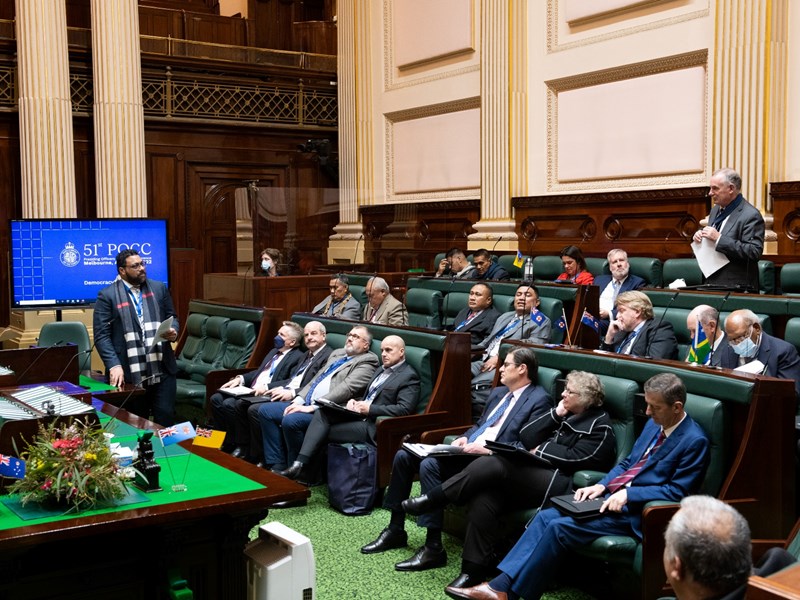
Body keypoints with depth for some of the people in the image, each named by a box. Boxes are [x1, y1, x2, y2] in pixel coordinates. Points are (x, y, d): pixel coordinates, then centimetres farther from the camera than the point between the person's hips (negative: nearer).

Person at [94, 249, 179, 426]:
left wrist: (173, 331, -4)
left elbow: (171, 317, 20)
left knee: (165, 418, 1)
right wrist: (114, 365, -16)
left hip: (162, 369, 3)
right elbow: (101, 336, -5)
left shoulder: (159, 288, 12)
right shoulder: (107, 296, -1)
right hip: (130, 373, -3)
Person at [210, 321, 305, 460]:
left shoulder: (298, 357, -6)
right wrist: (241, 378, 8)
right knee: (216, 399, -5)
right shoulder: (273, 352, 22)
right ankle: (227, 441, 4)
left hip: (266, 395, -9)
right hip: (250, 390, 9)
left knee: (230, 404, -27)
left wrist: (266, 386, -27)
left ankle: (244, 447, -11)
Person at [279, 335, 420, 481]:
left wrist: (370, 408, -18)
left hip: (373, 426, -8)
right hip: (359, 415, 8)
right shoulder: (381, 370, 23)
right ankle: (299, 463, -26)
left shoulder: (409, 376, -5)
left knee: (323, 432, -18)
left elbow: (404, 409, -16)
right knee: (322, 413, -18)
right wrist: (355, 402, 3)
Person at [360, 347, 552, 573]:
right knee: (404, 455, -2)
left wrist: (488, 449, -22)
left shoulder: (539, 400, -7)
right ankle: (395, 530, 7)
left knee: (430, 464, -30)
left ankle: (433, 548, -23)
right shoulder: (499, 392, 21)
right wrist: (464, 438, 7)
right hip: (467, 451, 9)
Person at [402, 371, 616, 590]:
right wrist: (555, 414, 6)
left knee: (491, 464, -28)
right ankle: (474, 570, -18)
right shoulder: (564, 414, 24)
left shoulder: (600, 426, 3)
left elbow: (576, 459, -11)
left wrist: (540, 450, -2)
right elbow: (525, 438, 12)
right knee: (483, 498, -23)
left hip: (559, 484, -7)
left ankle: (433, 499, -18)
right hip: (535, 475, 7)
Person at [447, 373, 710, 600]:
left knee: (559, 527, -21)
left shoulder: (694, 441, -12)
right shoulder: (655, 424, 13)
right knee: (545, 516, -10)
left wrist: (628, 494, -20)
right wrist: (602, 485, 3)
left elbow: (677, 492, -15)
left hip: (634, 510, -9)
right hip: (610, 496, 9)